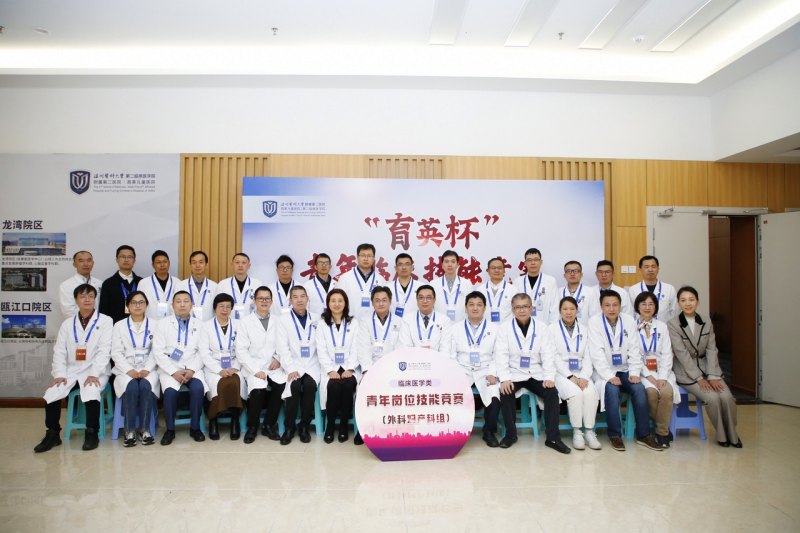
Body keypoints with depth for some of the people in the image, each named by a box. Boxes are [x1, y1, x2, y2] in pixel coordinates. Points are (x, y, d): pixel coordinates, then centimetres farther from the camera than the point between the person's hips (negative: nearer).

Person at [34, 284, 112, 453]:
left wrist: (94, 374, -20)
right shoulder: (67, 324, 14)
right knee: (51, 393, -20)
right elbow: (59, 351, 8)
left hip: (95, 371, -4)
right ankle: (52, 434, -2)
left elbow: (104, 350, -9)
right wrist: (59, 374, -8)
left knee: (91, 393, -32)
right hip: (72, 370, 4)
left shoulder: (105, 321, 1)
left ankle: (92, 433, -15)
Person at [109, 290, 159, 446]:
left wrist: (147, 370, -14)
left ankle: (145, 429, -21)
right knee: (131, 387, -31)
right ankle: (129, 430, -21)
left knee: (146, 386, -31)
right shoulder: (120, 325, 12)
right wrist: (129, 370, -13)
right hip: (126, 369, 0)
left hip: (148, 369, 0)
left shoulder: (154, 325, 11)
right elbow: (116, 353, 3)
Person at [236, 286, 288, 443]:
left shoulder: (279, 321, 11)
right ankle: (252, 426, -4)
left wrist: (278, 358, -11)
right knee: (258, 389, -30)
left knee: (282, 385, -28)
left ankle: (269, 425, -7)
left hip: (274, 367, 2)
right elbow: (241, 350, -2)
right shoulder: (246, 321, 5)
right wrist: (255, 370, -12)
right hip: (253, 367, -2)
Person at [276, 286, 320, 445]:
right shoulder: (284, 320, 6)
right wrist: (291, 369, -16)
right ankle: (289, 426, -10)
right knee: (295, 386, -30)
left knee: (310, 385, -28)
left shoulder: (316, 320, 12)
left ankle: (304, 426, -9)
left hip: (312, 365, 1)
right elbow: (282, 348, -3)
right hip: (293, 365, -1)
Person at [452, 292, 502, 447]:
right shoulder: (456, 328, 12)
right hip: (462, 372, 0)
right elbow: (451, 355, 6)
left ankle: (489, 431, -10)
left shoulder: (495, 328, 11)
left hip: (485, 372, 0)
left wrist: (492, 374, -13)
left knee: (494, 393, -33)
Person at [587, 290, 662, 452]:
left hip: (624, 370, 3)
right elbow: (597, 353, -14)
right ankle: (615, 435, -13)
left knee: (639, 388, -22)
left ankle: (643, 435, -7)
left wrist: (635, 373, -11)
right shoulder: (595, 321, -7)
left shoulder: (629, 320, 4)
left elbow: (634, 349, 2)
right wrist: (609, 376, -22)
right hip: (604, 372, -3)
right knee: (612, 390, -30)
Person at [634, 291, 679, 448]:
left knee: (666, 392, -27)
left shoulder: (662, 327, 11)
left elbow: (667, 354, 4)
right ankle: (664, 428, -6)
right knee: (651, 391, -30)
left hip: (661, 371, 2)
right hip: (642, 371, -2)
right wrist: (648, 375, -15)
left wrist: (662, 377, -10)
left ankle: (662, 432, -9)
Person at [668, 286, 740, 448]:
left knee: (727, 397, -19)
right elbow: (682, 354, -14)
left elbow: (711, 350, 0)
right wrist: (699, 378, -18)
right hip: (686, 372, -4)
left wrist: (712, 376, -12)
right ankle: (721, 435, 0)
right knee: (712, 398, -24)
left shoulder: (706, 322, 6)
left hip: (707, 367, 4)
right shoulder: (672, 325, -9)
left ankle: (732, 435, 5)